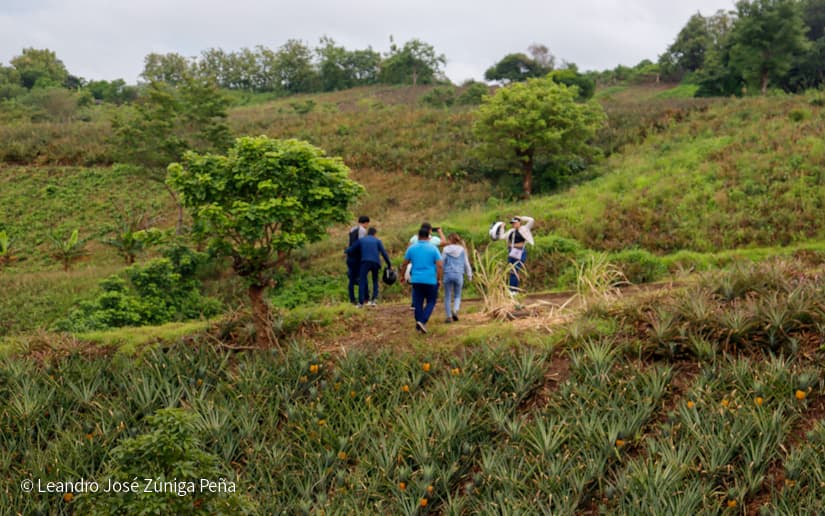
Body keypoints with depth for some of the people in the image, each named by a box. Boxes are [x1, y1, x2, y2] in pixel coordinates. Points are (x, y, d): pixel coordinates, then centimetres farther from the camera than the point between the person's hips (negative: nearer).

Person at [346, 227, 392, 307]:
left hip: (365, 262, -1)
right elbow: (384, 253, 8)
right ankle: (374, 299, 2)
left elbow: (349, 251, 17)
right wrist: (389, 264, 15)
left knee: (362, 281, 0)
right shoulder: (377, 241, 17)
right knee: (375, 281, 18)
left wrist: (347, 252, 41)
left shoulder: (361, 240, 18)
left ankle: (361, 302, -10)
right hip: (376, 262, 1)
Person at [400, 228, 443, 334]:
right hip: (431, 280, -2)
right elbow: (440, 266, -10)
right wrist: (439, 279, 0)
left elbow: (404, 264, 8)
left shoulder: (411, 248, 3)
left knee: (418, 303, 10)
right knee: (430, 302, 9)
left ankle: (419, 326, 13)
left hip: (416, 280, 2)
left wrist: (402, 276, 23)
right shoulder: (433, 248, -4)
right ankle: (423, 321, -10)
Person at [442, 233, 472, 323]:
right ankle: (455, 310, -12)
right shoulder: (462, 250, 4)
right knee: (457, 296, 15)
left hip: (448, 274, -1)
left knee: (447, 296, 9)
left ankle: (449, 316, 8)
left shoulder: (446, 249, -2)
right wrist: (469, 275, 18)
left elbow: (442, 262, -1)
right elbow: (466, 263, 8)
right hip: (458, 275, 1)